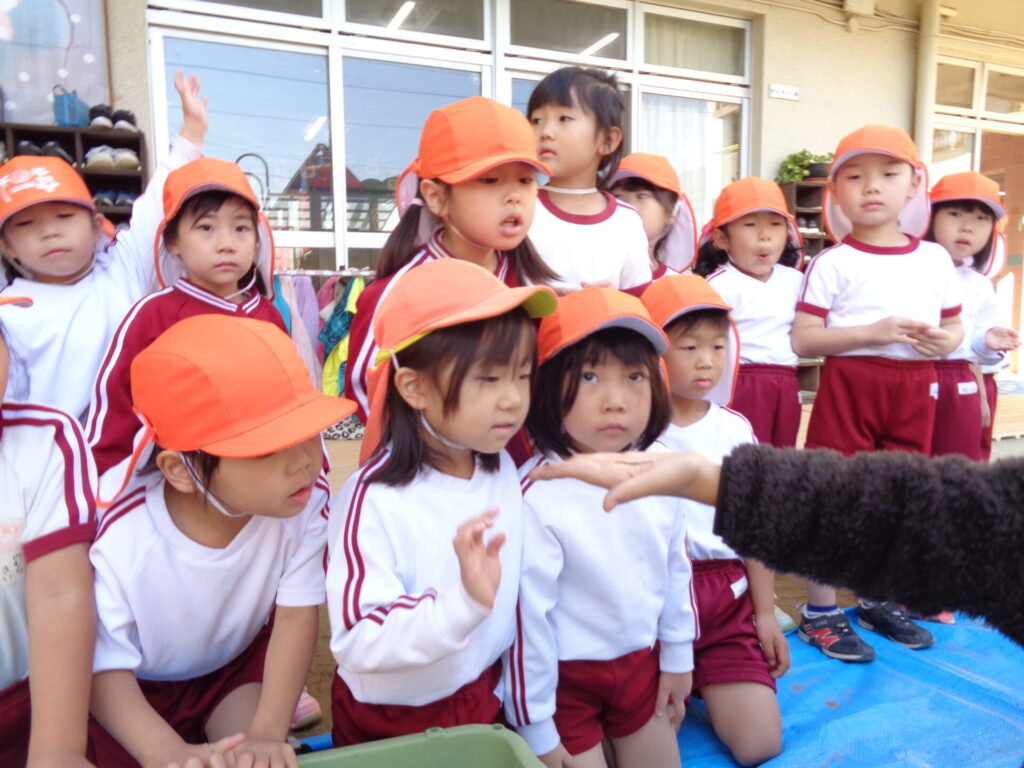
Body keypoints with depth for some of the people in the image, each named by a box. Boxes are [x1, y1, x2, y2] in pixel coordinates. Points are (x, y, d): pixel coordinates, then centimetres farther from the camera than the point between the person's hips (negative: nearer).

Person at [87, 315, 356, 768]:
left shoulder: (306, 498, -30)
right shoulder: (116, 533, -35)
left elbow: (297, 614, -23)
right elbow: (106, 668, -23)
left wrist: (268, 732, -34)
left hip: (242, 662, 1)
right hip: (143, 688, 0)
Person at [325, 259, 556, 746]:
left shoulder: (504, 469, -8)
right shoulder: (375, 500, -28)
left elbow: (518, 589, 3)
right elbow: (356, 642, -29)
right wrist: (466, 601, -41)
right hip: (387, 726, -5)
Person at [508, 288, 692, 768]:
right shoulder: (536, 496, -28)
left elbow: (674, 571, 4)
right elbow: (527, 616, -21)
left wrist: (676, 657, 13)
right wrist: (536, 729, -12)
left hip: (640, 664, 6)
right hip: (566, 678, -5)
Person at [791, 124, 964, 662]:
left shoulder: (934, 259, 9)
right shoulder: (833, 262, -5)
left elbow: (953, 323, 18)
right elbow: (802, 339, -11)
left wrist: (946, 340, -5)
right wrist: (873, 332, -20)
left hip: (915, 388, 5)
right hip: (849, 383, -5)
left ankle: (880, 601, 32)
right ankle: (819, 613, 13)